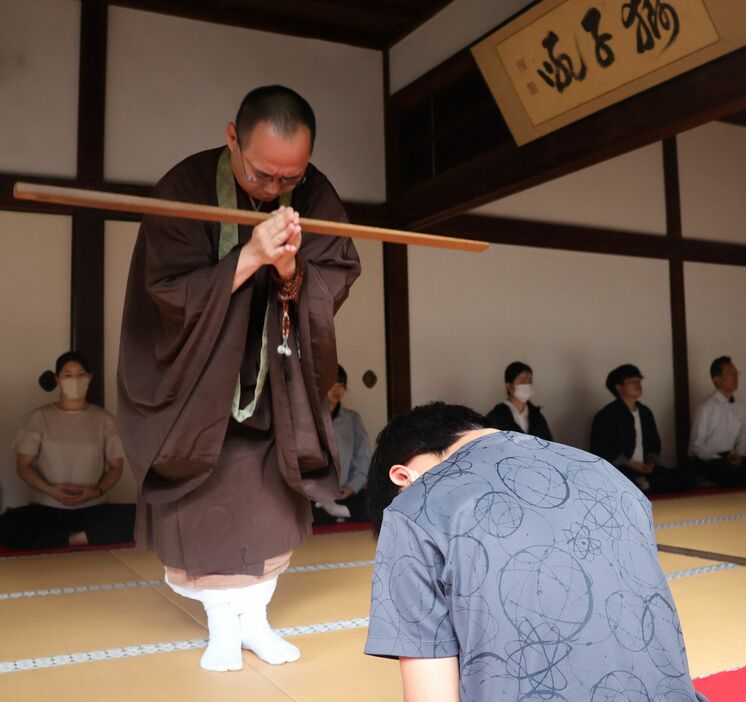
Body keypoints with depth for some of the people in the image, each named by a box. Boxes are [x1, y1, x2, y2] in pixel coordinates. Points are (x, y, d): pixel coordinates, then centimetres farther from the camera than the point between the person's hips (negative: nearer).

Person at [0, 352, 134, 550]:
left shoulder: (103, 419, 5)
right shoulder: (39, 417, 3)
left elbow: (116, 466, 7)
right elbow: (23, 465, 2)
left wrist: (98, 491, -13)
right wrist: (50, 490, -15)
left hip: (93, 509, 1)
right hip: (46, 509, -1)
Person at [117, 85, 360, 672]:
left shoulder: (316, 195, -12)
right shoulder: (186, 187, -20)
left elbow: (338, 280, -11)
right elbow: (169, 291, -23)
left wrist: (291, 272, -33)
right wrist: (250, 256, -35)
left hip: (278, 376, 3)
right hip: (199, 374, -2)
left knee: (273, 491, 2)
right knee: (208, 492, -2)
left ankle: (254, 616, 17)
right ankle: (223, 621, 15)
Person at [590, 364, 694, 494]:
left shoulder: (645, 412, 16)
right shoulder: (606, 416, -5)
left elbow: (654, 444, 23)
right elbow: (601, 452, -10)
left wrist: (651, 462, 1)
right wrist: (632, 465, -15)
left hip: (645, 470, 7)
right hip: (616, 472, -7)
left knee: (685, 475, -14)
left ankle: (643, 487, -22)